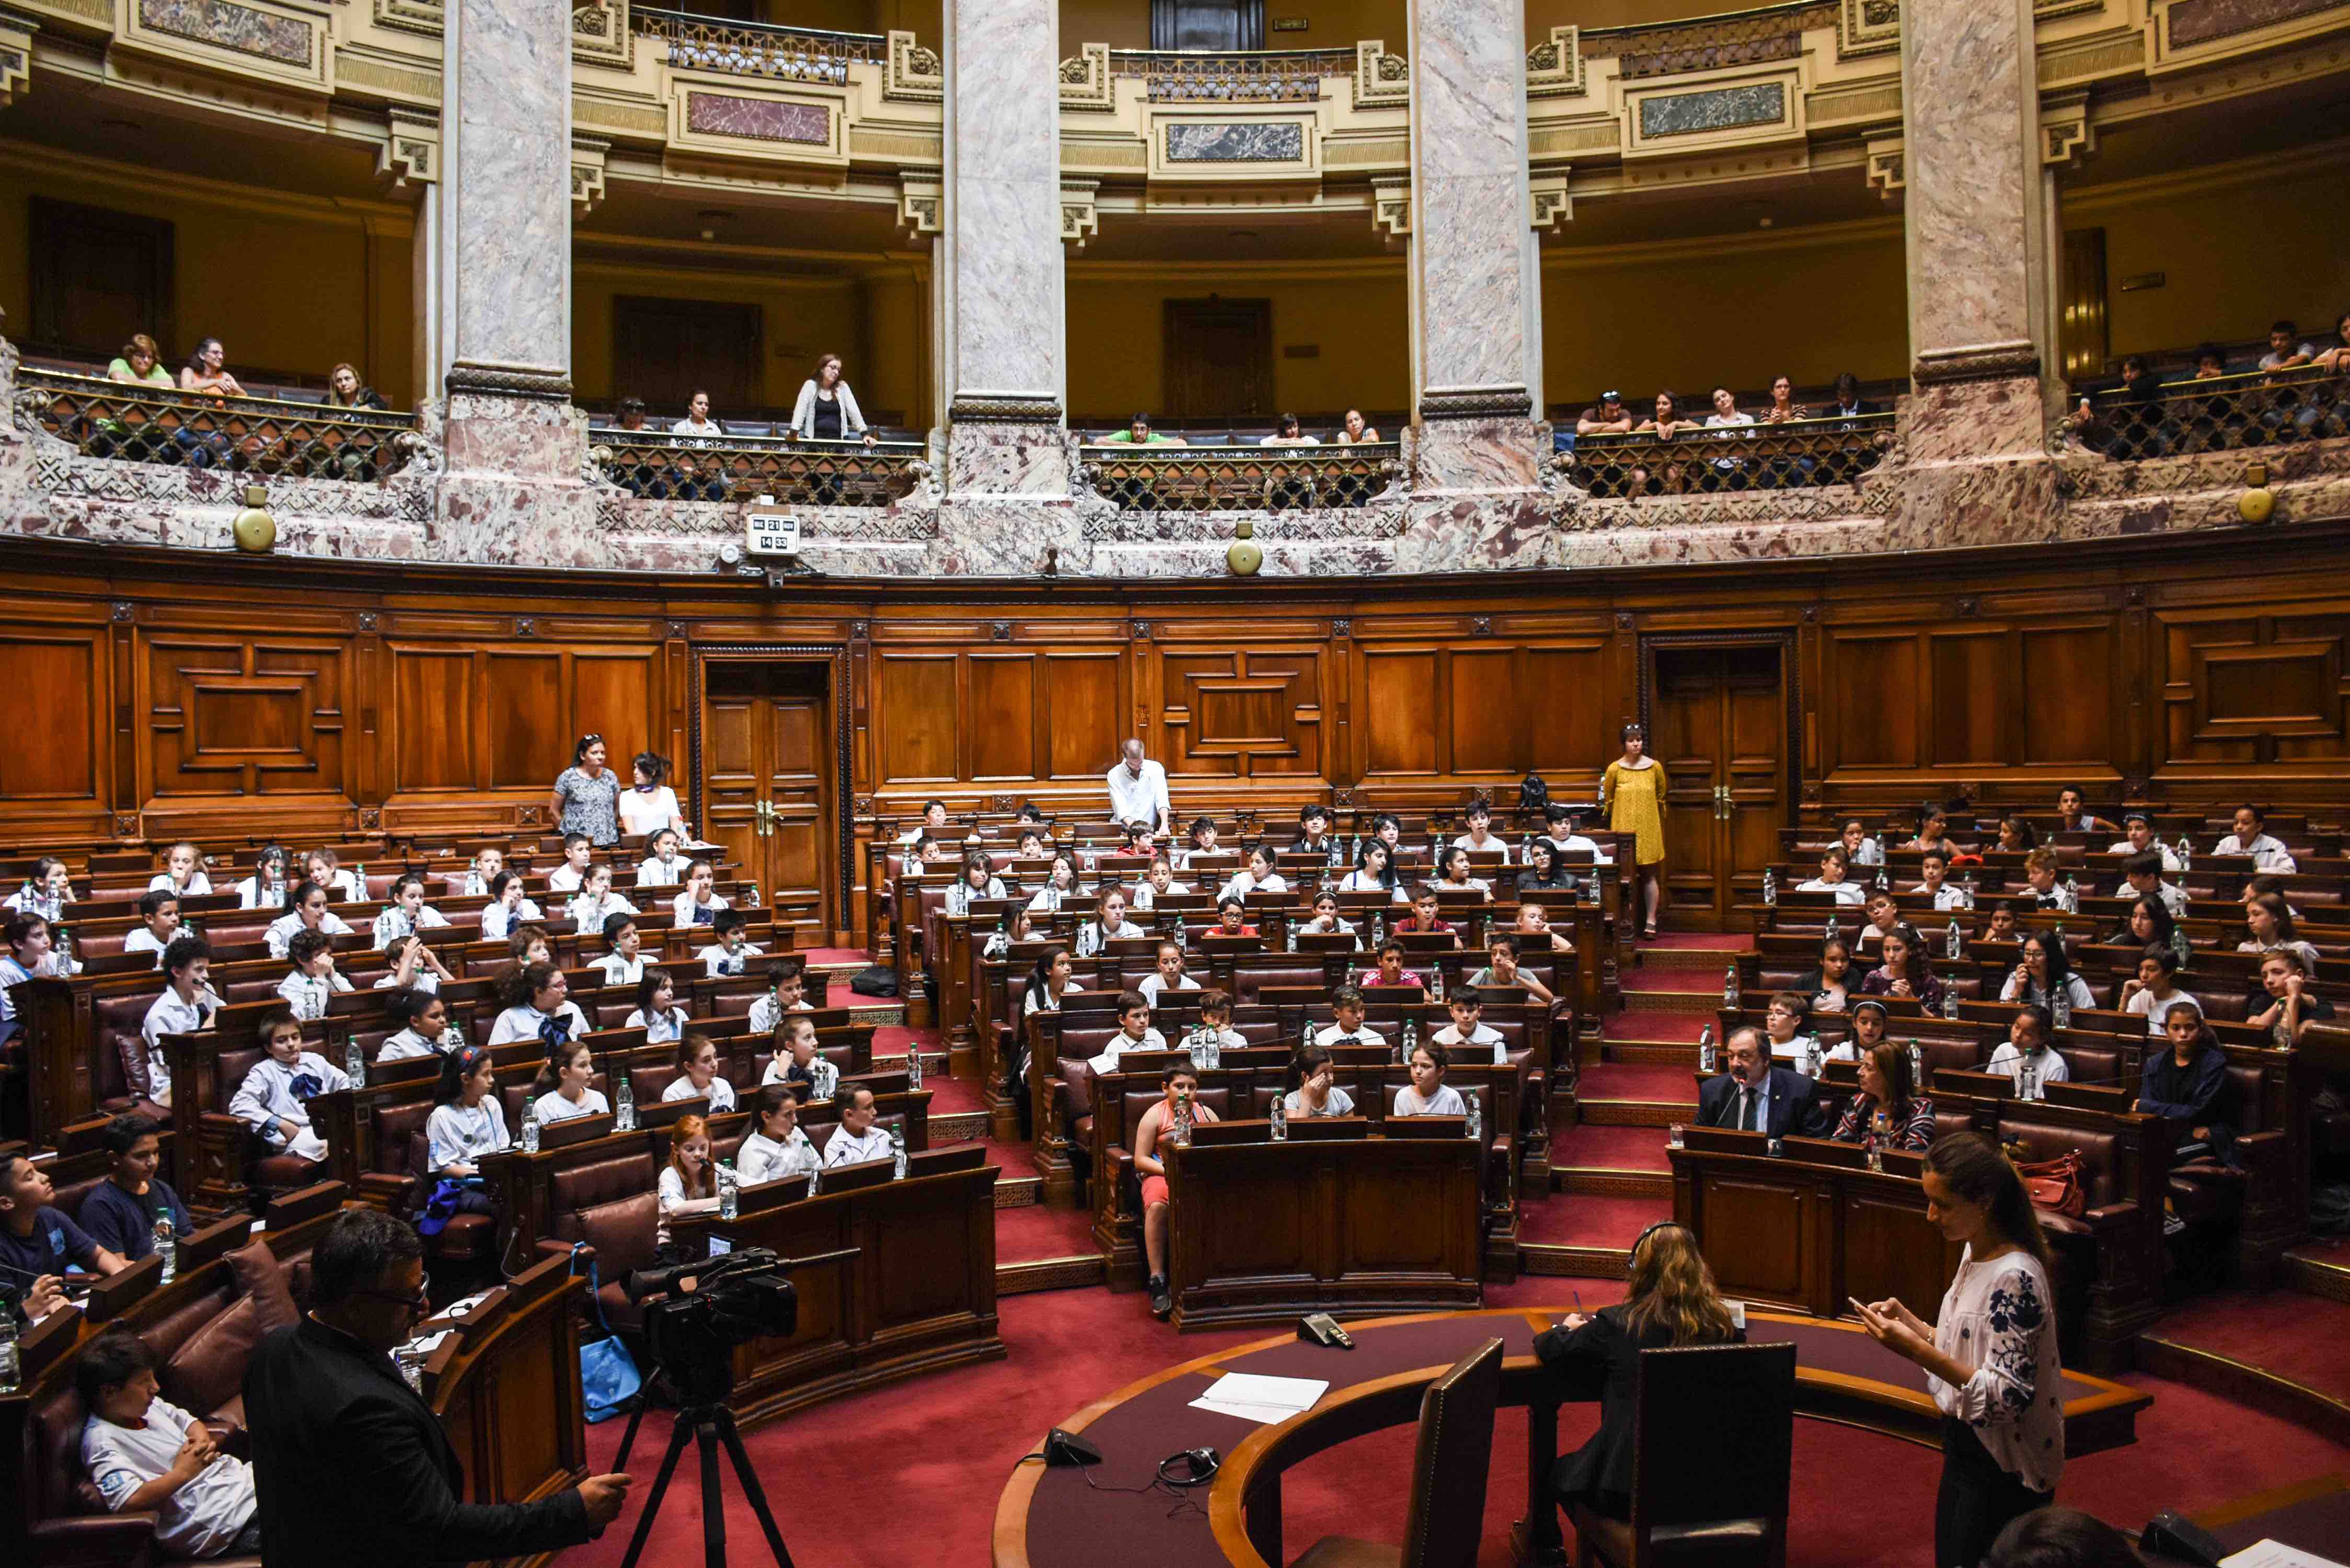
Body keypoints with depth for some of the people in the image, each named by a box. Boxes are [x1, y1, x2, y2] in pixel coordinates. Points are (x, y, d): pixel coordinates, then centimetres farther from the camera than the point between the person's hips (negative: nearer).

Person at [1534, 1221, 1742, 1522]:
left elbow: (1551, 1351, -1)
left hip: (1628, 1489, -3)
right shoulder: (1722, 1326, -8)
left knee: (1560, 1472, 27)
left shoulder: (1617, 1324, -15)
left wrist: (1566, 1328, 23)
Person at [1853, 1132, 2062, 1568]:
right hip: (1965, 1449, 9)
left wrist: (1916, 1350, -33)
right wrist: (1908, 1321, -4)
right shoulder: (1973, 1254, 2)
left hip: (2003, 1469, -9)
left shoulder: (2016, 1279, -25)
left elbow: (2009, 1397, -27)